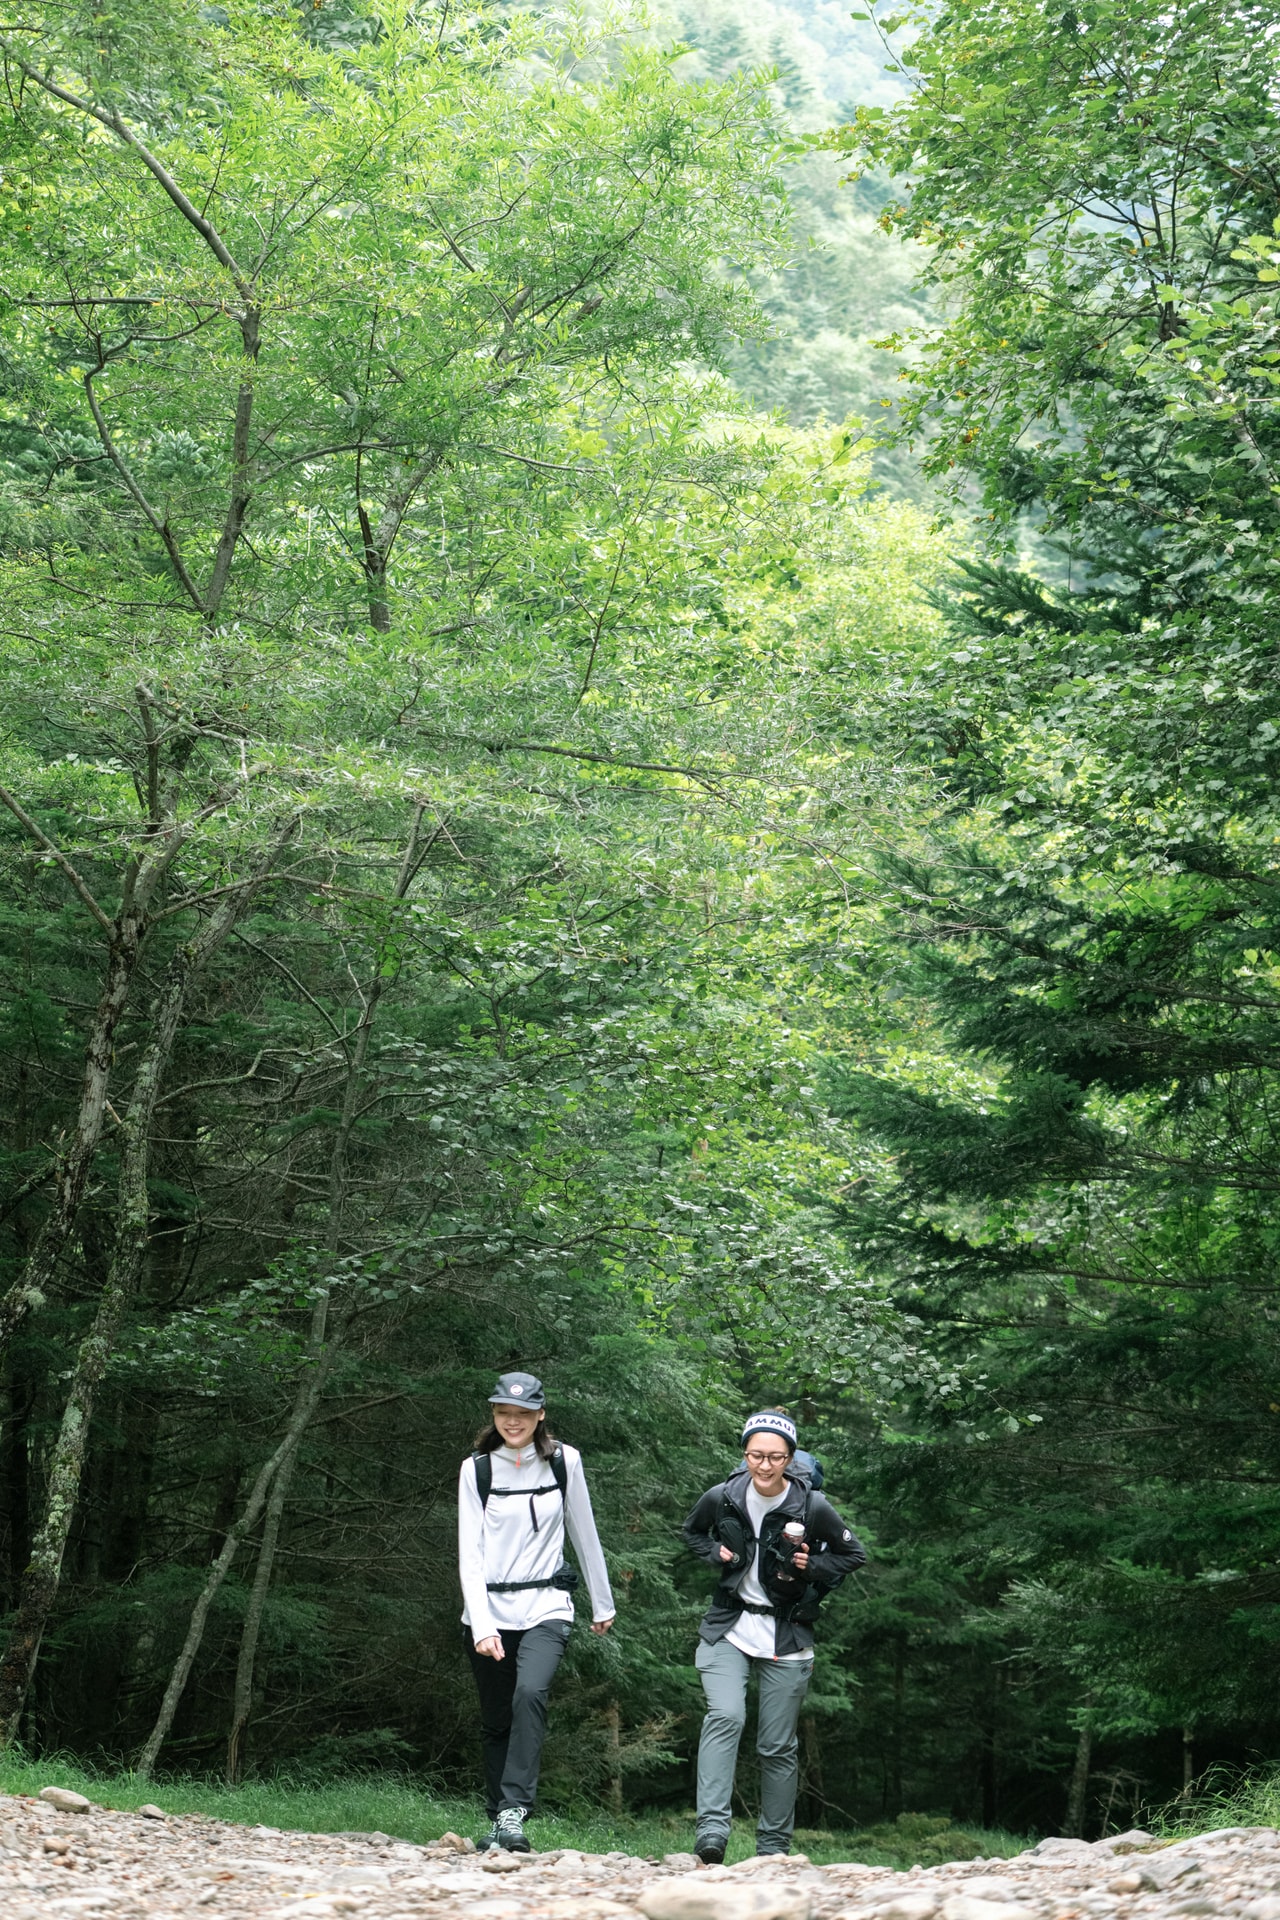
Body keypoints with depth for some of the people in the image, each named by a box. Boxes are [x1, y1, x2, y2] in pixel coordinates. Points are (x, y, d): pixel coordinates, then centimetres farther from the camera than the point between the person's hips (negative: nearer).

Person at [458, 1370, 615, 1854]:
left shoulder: (564, 1462, 2)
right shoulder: (476, 1468, -1)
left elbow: (584, 1535, 13)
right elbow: (469, 1554, -6)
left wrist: (602, 1603, 18)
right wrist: (482, 1626, -17)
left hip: (546, 1606, -1)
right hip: (488, 1611, 1)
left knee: (530, 1693, -25)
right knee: (495, 1720, 6)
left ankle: (514, 1812, -25)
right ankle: (497, 1821, 20)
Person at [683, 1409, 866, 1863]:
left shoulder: (812, 1507, -9)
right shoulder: (722, 1498, -5)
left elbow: (852, 1554, 6)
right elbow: (692, 1530, 17)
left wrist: (811, 1567, -10)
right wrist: (715, 1553, -2)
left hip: (786, 1639, 0)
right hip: (727, 1632, 0)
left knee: (778, 1747, 4)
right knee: (725, 1717, -23)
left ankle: (773, 1850, 18)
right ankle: (711, 1834, -28)